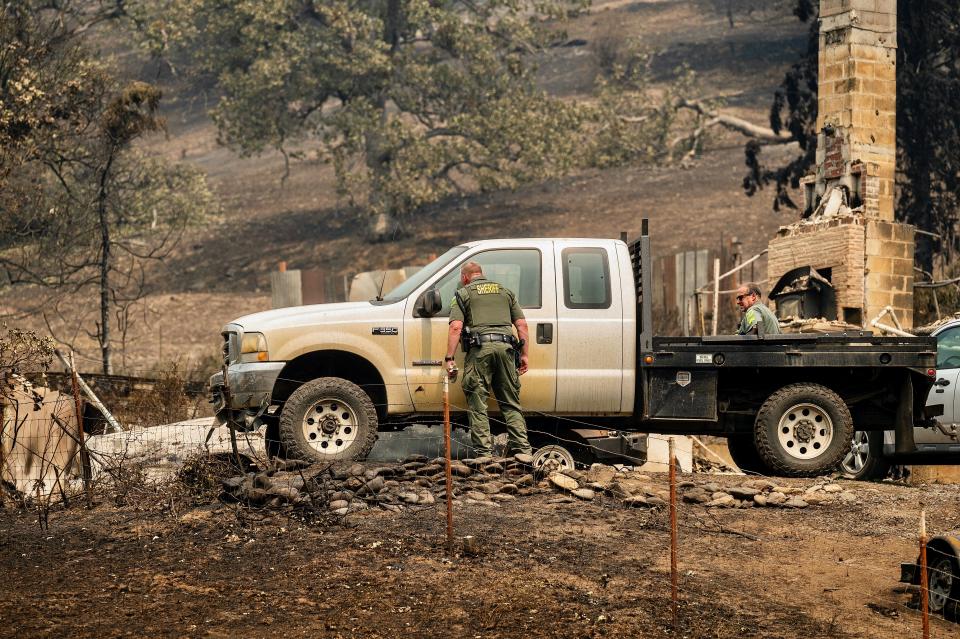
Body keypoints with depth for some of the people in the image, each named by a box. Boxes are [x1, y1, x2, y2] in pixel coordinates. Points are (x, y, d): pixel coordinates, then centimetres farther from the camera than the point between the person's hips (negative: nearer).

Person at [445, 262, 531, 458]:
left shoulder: (463, 294, 12)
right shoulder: (505, 291, 24)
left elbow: (456, 327, -2)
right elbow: (521, 324, 15)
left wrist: (449, 358, -4)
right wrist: (524, 354, 16)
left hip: (480, 348, -3)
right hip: (505, 346, 4)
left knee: (478, 405, -1)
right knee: (511, 403, 9)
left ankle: (484, 452, -6)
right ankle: (522, 449, 2)